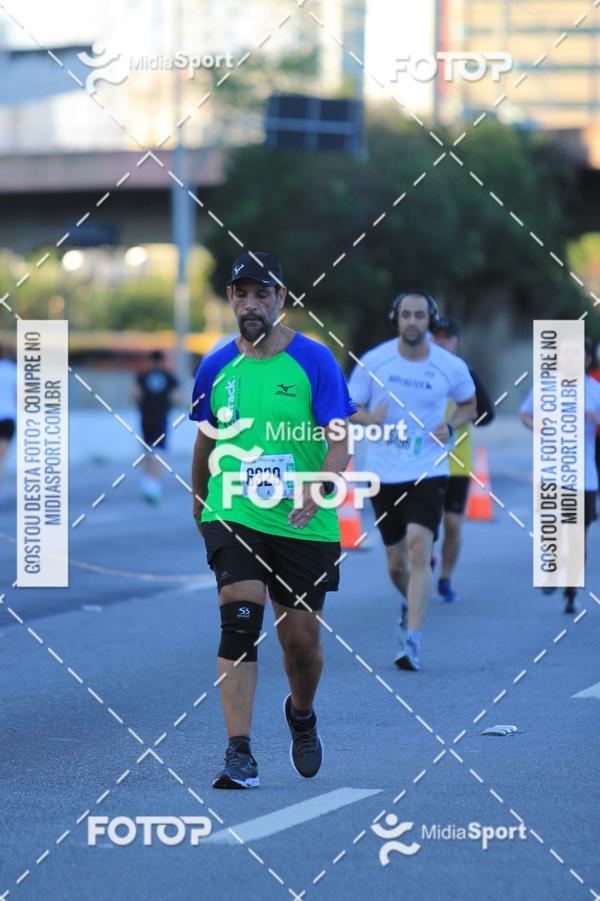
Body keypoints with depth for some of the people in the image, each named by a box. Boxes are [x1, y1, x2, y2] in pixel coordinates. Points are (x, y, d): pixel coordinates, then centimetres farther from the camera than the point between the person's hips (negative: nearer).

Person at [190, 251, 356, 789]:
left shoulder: (315, 361, -3)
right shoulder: (215, 368, 6)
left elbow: (339, 441, -8)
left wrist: (318, 488, -26)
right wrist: (200, 507, 26)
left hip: (304, 524, -1)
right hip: (233, 517, 1)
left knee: (301, 639, 6)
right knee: (239, 624, -16)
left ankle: (302, 716, 39)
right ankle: (240, 754, -17)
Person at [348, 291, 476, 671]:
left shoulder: (451, 367, -3)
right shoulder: (373, 362, -4)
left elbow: (469, 405, 15)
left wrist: (451, 426, -6)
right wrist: (369, 418, -19)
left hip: (429, 472, -2)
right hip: (383, 473, 2)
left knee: (419, 550, -19)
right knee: (397, 562, 11)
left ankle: (412, 640, -18)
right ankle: (410, 601, 46)